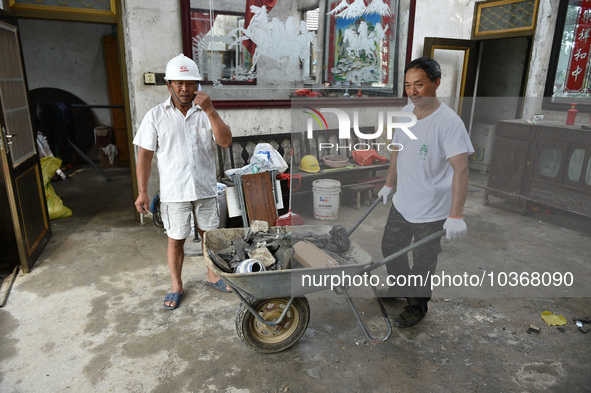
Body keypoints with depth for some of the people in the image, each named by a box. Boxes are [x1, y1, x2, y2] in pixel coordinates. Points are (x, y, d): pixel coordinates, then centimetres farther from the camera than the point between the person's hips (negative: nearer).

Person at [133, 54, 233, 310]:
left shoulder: (206, 113, 1)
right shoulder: (156, 116, -3)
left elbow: (225, 141, -12)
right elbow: (145, 155, -1)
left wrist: (210, 110, -21)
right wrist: (142, 192, -5)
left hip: (205, 189, 2)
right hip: (174, 192, -1)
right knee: (175, 239, 10)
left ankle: (212, 275, 37)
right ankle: (176, 286, 30)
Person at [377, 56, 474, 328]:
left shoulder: (449, 122, -23)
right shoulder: (406, 112, 1)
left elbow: (460, 168, -27)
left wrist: (456, 215, -32)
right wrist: (389, 184, 20)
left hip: (432, 211, -7)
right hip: (402, 203, 7)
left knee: (422, 264, 10)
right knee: (390, 247, 22)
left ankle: (417, 305, 36)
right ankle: (401, 287, 49)